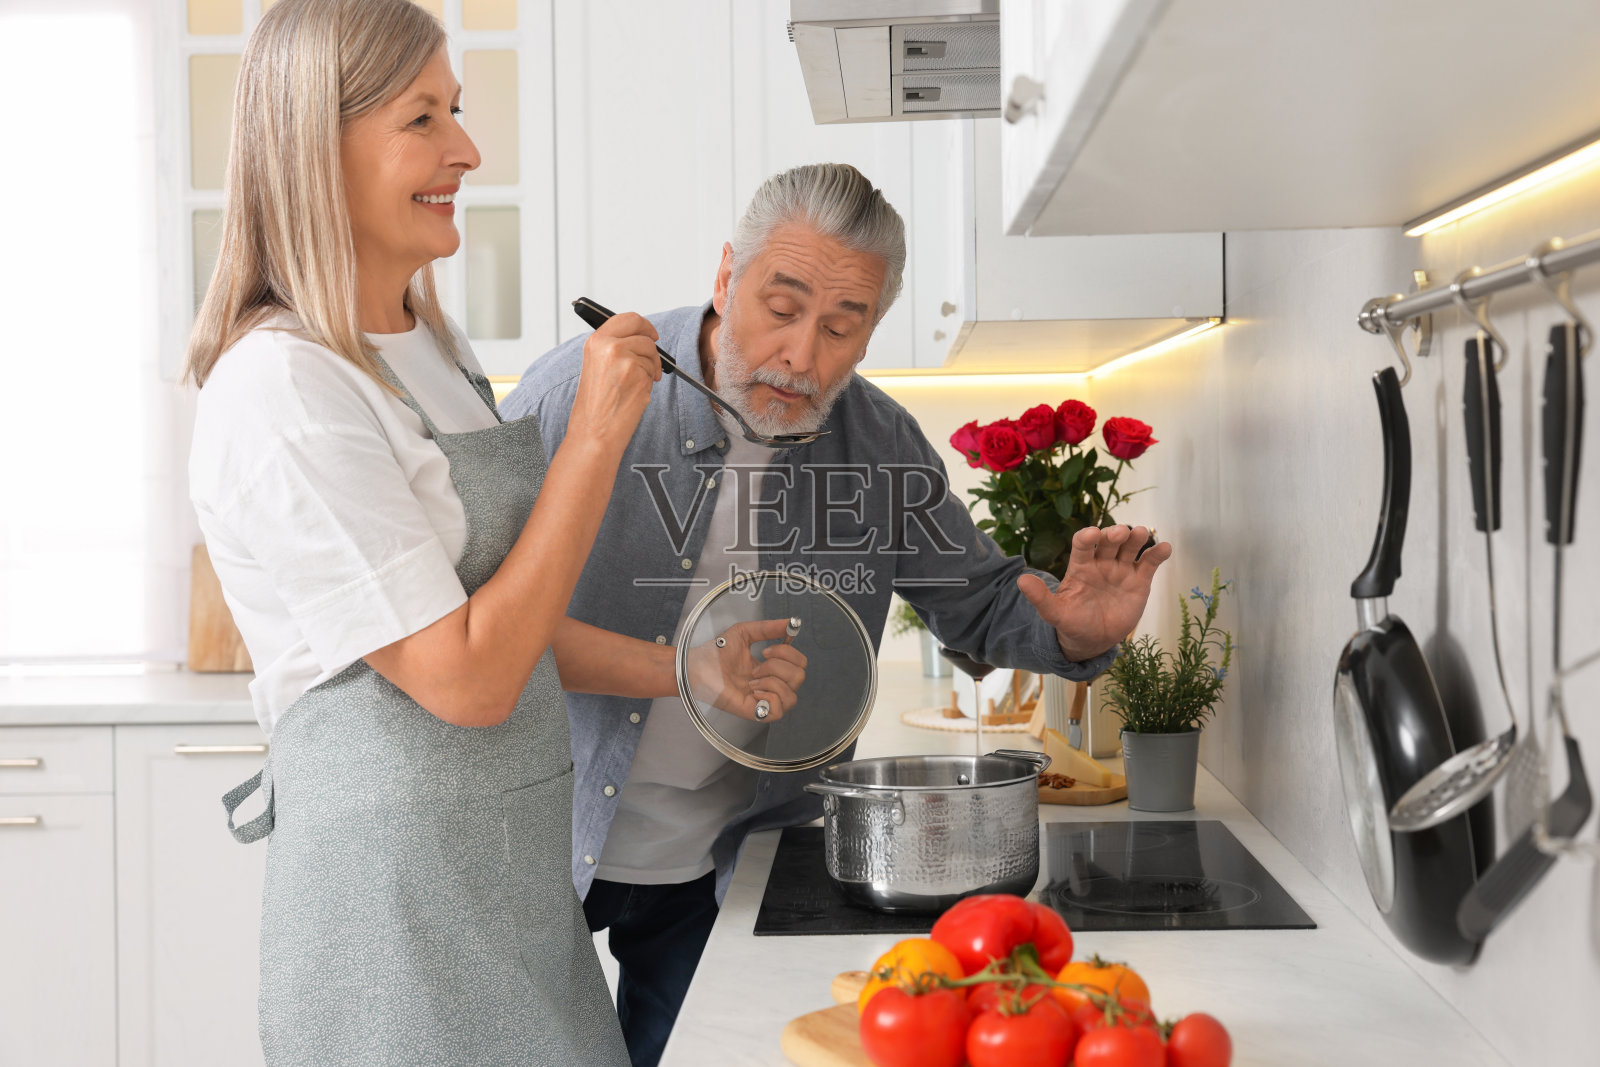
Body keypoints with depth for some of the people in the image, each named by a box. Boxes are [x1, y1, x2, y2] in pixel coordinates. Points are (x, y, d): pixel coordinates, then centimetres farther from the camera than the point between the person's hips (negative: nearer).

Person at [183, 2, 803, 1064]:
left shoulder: (434, 345, 10)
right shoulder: (280, 387, -19)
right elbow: (465, 676, -21)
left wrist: (688, 670, 11)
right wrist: (595, 436, -19)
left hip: (516, 858, 9)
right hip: (396, 880, -9)